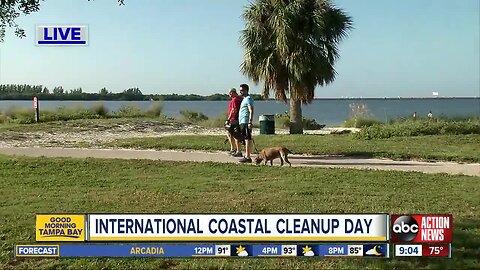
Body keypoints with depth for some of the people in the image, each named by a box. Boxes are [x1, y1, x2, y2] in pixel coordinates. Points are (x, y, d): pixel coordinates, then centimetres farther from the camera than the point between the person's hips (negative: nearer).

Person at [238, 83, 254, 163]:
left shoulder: (248, 98, -10)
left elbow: (251, 111, -19)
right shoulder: (245, 99, 22)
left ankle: (248, 157, -10)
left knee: (247, 139, -10)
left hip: (246, 122, -10)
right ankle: (247, 156, 16)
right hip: (243, 122, 10)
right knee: (246, 139, 11)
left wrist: (250, 122, -26)